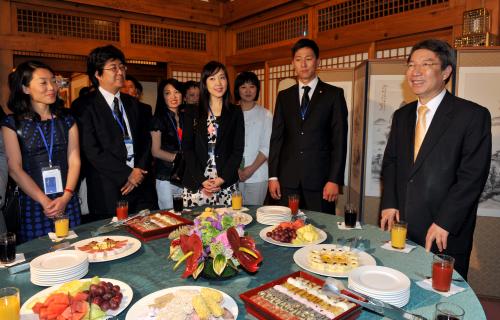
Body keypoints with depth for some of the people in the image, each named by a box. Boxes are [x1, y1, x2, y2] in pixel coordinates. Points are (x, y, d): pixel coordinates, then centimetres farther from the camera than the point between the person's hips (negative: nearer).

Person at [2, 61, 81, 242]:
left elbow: (74, 161, 3)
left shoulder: (67, 121, 8)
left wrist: (66, 197, -10)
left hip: (67, 202, 2)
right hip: (32, 203, -2)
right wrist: (44, 201, -12)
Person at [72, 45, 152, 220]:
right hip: (108, 192, -5)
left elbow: (145, 139, 13)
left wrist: (139, 170, -2)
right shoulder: (84, 106, -5)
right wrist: (127, 174, -11)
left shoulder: (131, 102, 14)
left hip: (139, 186, 5)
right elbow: (91, 150, -12)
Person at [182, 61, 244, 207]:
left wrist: (222, 179, -10)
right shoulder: (192, 111, 7)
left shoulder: (235, 112, 7)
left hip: (227, 185, 0)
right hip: (195, 185, 0)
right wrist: (202, 180, -9)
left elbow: (238, 150, 2)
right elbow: (187, 148, 2)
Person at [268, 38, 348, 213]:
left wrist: (335, 179, -9)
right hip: (288, 179, 3)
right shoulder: (284, 96, 12)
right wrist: (273, 176, 3)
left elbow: (339, 140, -2)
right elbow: (276, 137, 9)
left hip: (320, 179, -2)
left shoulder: (334, 94, 3)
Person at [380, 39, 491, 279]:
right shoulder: (401, 115, 11)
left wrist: (444, 222, -16)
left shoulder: (473, 115, -7)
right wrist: (389, 204, -1)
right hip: (401, 226, 5)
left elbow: (472, 176, -12)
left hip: (445, 235, -4)